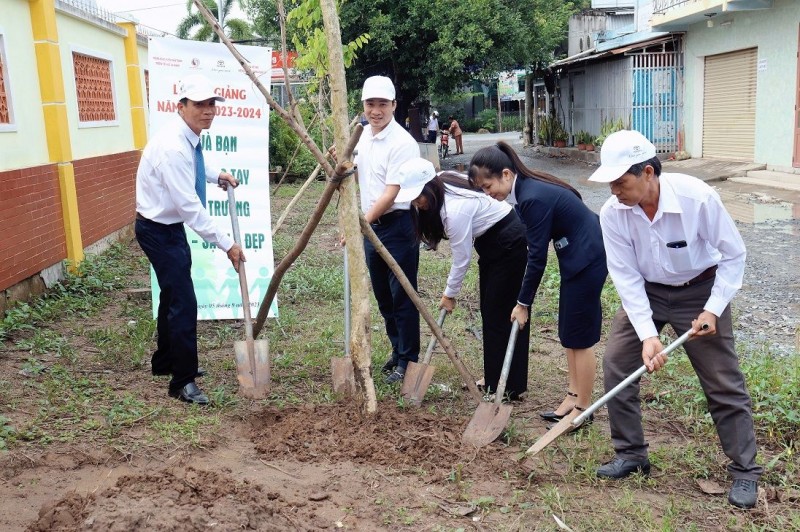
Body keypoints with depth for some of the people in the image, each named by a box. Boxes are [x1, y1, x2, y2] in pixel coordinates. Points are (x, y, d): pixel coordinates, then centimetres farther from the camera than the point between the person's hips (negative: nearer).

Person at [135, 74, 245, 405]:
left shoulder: (190, 139, 0)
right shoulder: (172, 147, -29)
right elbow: (190, 207, -30)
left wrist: (216, 175, 12)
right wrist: (226, 245, -26)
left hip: (171, 227, 10)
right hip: (158, 231, -10)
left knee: (172, 295, 21)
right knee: (183, 302, -10)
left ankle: (166, 361, 39)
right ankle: (182, 381, 2)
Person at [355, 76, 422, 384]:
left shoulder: (402, 142, -16)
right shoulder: (363, 136, 9)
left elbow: (391, 194, -20)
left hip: (398, 225, -8)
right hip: (371, 225, 8)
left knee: (402, 296, -2)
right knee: (383, 296, 16)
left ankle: (408, 360, 10)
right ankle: (397, 351, 31)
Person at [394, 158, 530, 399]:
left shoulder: (456, 210, -31)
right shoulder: (443, 183, -7)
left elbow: (462, 259, -21)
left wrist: (449, 294, -8)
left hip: (510, 244, -10)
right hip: (491, 241, 10)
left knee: (502, 315, -8)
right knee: (489, 313, 11)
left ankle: (511, 388, 0)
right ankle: (494, 382, 20)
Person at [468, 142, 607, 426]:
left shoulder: (534, 198, -26)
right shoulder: (527, 188, 2)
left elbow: (537, 257, -21)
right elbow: (537, 250, 10)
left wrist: (523, 303, -13)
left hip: (588, 259, -10)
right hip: (577, 257, 10)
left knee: (579, 336, 0)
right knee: (569, 333, 15)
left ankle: (582, 407, 12)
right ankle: (573, 396, 25)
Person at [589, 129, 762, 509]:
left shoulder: (698, 197, -30)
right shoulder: (612, 213, -22)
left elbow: (734, 254, -15)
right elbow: (626, 276, -18)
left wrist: (713, 309, -21)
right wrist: (647, 334, -26)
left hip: (699, 291, -3)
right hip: (645, 292, 3)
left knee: (724, 381, 1)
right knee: (616, 363, -3)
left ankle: (745, 471, 18)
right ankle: (631, 454, 15)